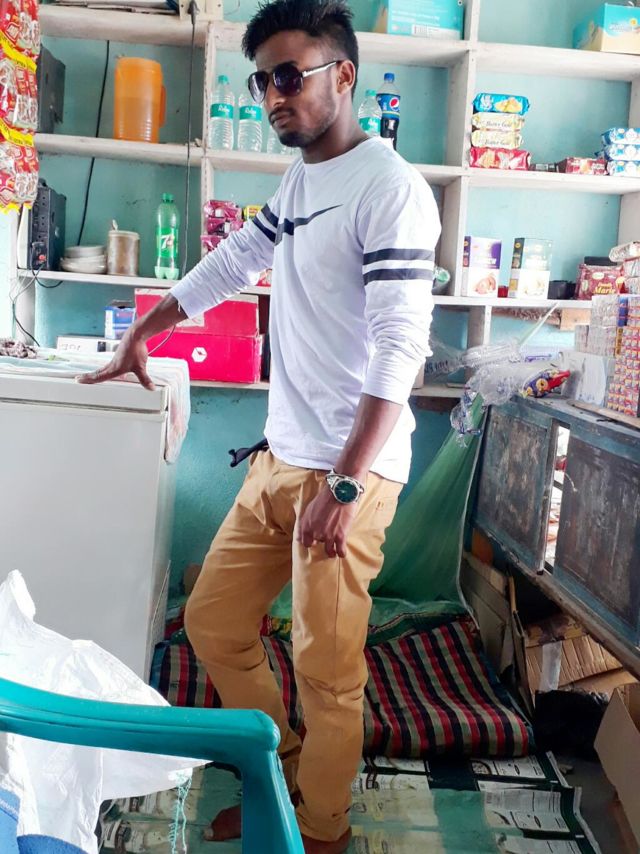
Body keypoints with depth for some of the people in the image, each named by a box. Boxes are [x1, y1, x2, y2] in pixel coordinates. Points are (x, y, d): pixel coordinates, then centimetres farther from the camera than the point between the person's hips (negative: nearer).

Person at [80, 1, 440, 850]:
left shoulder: (390, 187, -12)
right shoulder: (300, 181, 15)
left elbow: (400, 348, -18)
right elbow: (231, 263, 27)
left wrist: (344, 485, -23)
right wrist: (142, 333, 35)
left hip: (350, 467, -8)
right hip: (279, 455, 9)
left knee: (325, 672, 1)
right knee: (213, 623, 14)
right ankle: (285, 778, 33)